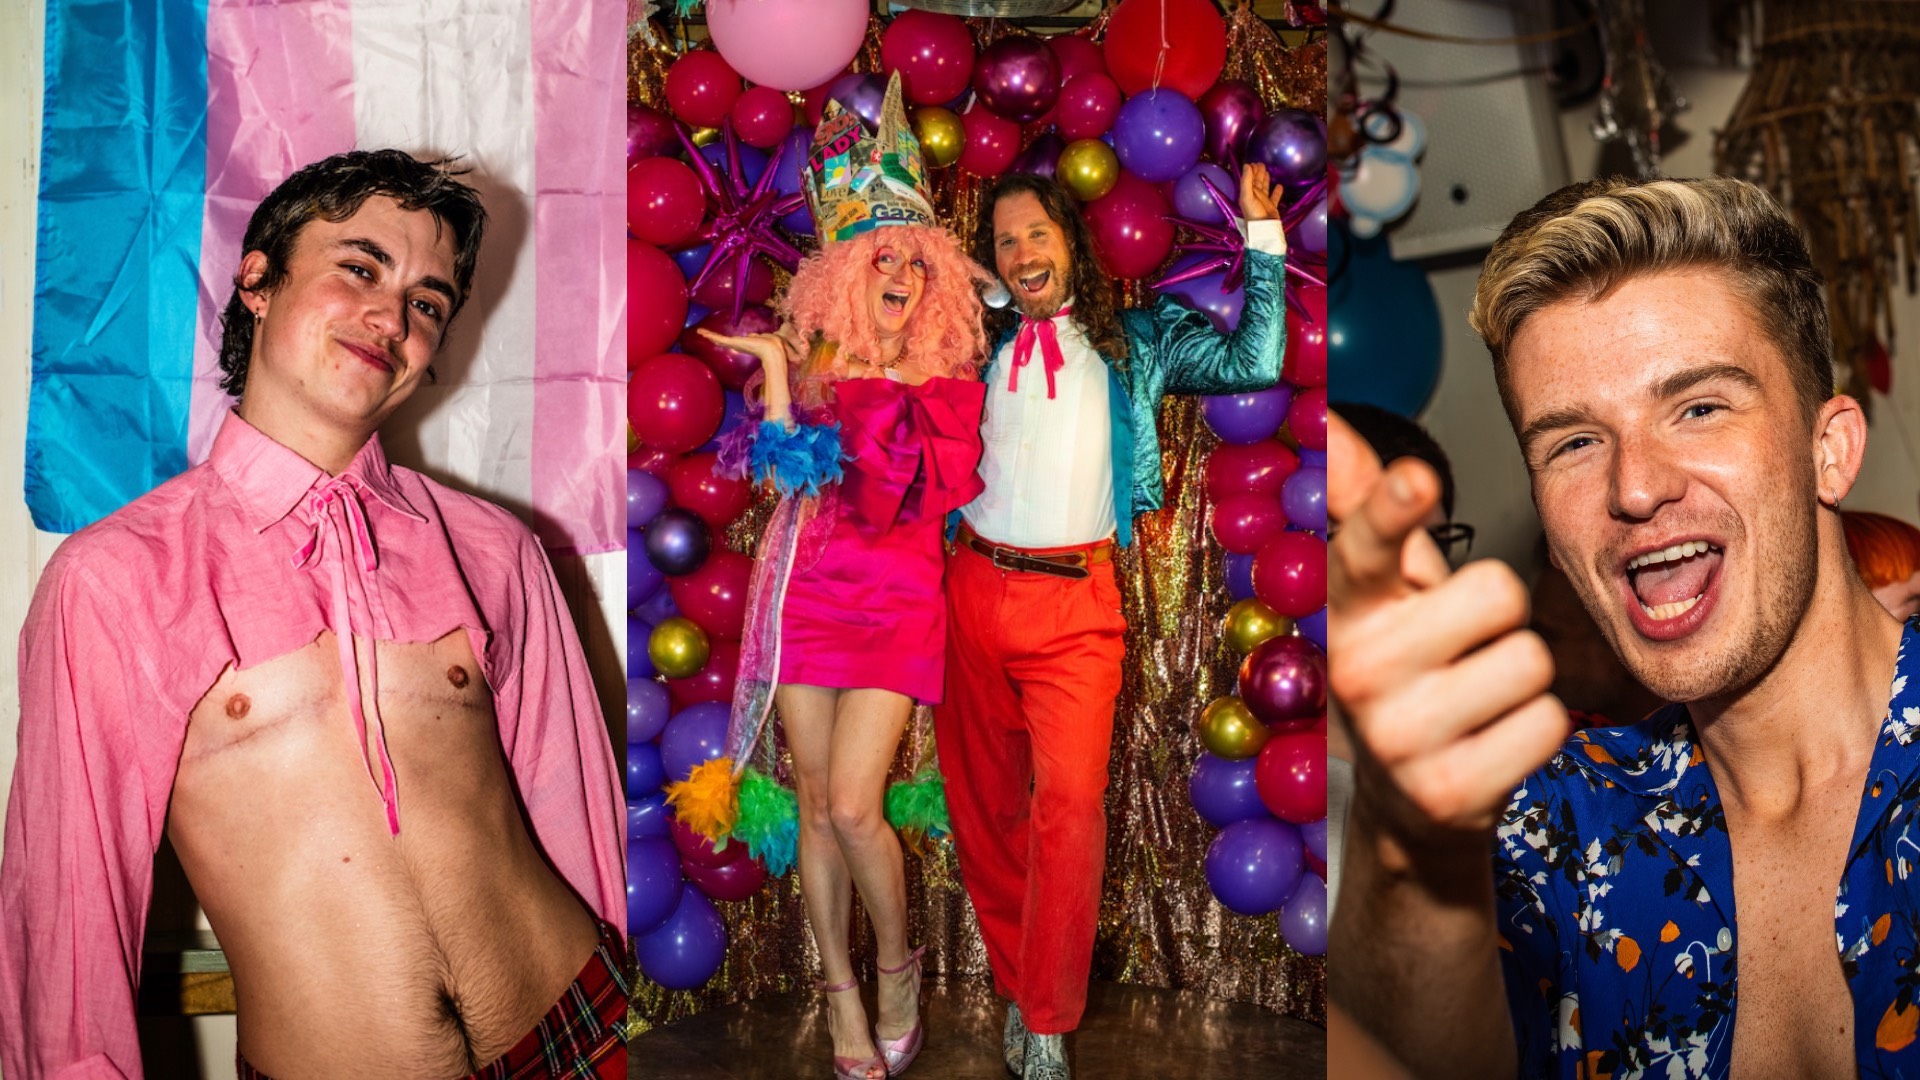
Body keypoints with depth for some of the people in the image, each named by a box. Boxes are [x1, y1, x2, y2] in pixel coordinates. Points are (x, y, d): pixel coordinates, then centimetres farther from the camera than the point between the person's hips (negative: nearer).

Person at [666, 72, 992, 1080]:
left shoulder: (952, 383, 6)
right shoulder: (812, 363, 8)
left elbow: (944, 493, -1)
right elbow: (786, 468, -4)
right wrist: (776, 365, -8)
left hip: (899, 601, -2)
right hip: (806, 591, 2)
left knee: (852, 805, -11)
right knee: (815, 802, 6)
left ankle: (895, 964, 16)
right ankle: (841, 988, 22)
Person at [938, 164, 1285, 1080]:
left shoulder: (1136, 342, 12)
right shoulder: (978, 345, 15)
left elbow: (1253, 361, 5)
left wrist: (1262, 234, 5)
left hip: (1075, 602, -2)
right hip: (975, 588, 3)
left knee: (1069, 802, -14)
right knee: (983, 798, 8)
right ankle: (1018, 983, 23)